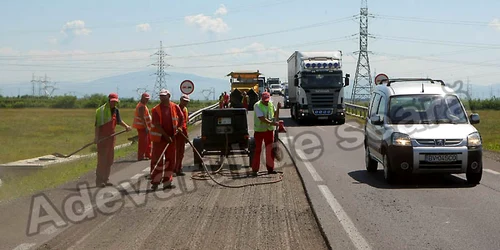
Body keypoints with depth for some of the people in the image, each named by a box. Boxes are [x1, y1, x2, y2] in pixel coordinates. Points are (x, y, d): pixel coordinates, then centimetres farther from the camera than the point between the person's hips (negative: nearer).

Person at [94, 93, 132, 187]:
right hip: (102, 138, -8)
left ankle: (105, 180, 22)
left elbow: (119, 121, 21)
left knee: (110, 159, 12)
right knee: (102, 159, -6)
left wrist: (126, 126, 4)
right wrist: (96, 137, -23)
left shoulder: (116, 110, 8)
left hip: (111, 137, 8)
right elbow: (97, 125, -17)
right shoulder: (101, 110, -13)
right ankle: (99, 181, -1)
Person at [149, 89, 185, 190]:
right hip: (159, 138, -3)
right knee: (157, 160, -3)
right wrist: (166, 136, -17)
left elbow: (181, 118, 14)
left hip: (171, 137, 3)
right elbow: (157, 125, -14)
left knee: (170, 160, 7)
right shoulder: (155, 110, -9)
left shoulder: (175, 107, -1)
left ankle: (167, 181, 16)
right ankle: (155, 182, 2)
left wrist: (177, 128, 5)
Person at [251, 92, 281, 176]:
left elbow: (275, 116, 9)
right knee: (257, 150, -2)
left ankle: (270, 168, 16)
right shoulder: (257, 105, -14)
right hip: (259, 130, -5)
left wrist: (278, 108, -6)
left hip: (269, 130, 5)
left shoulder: (271, 104, 5)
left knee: (270, 149, 7)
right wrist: (272, 123, -30)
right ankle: (255, 169, 2)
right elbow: (262, 118, -23)